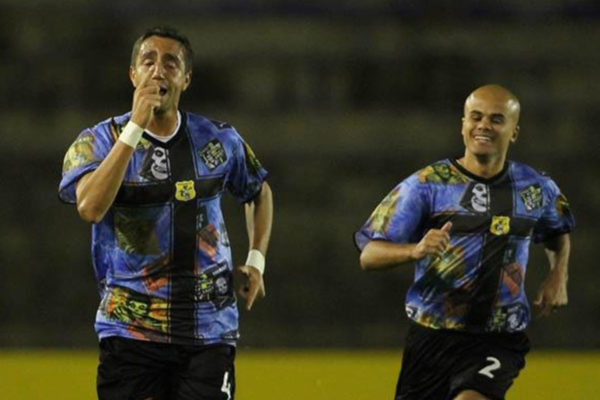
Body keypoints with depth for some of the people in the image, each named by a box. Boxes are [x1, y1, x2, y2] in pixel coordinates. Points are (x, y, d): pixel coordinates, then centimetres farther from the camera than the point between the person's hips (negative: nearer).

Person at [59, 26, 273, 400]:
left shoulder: (220, 140, 7)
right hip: (131, 330, -1)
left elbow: (259, 192, 27)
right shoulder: (97, 141, -2)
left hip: (210, 330, 2)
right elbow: (90, 207, -22)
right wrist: (135, 127, -21)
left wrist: (256, 261, 15)